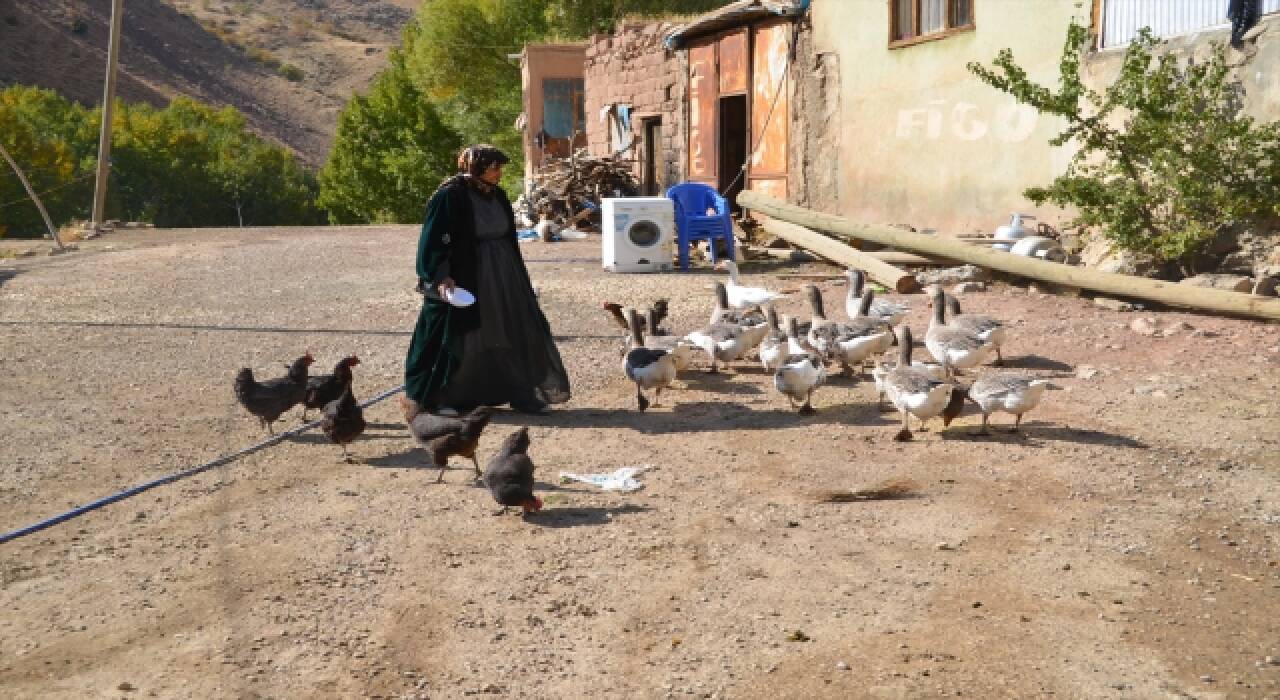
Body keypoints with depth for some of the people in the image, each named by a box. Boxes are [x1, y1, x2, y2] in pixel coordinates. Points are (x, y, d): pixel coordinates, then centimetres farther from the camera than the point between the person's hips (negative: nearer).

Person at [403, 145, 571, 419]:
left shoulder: (497, 196, 8)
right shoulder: (450, 196, -13)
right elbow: (434, 240, -15)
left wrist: (516, 277, 20)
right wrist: (441, 276, -25)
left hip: (503, 280, 7)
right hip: (463, 280, -7)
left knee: (516, 335, 7)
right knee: (458, 340, 1)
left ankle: (522, 393, 17)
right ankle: (440, 397, 15)